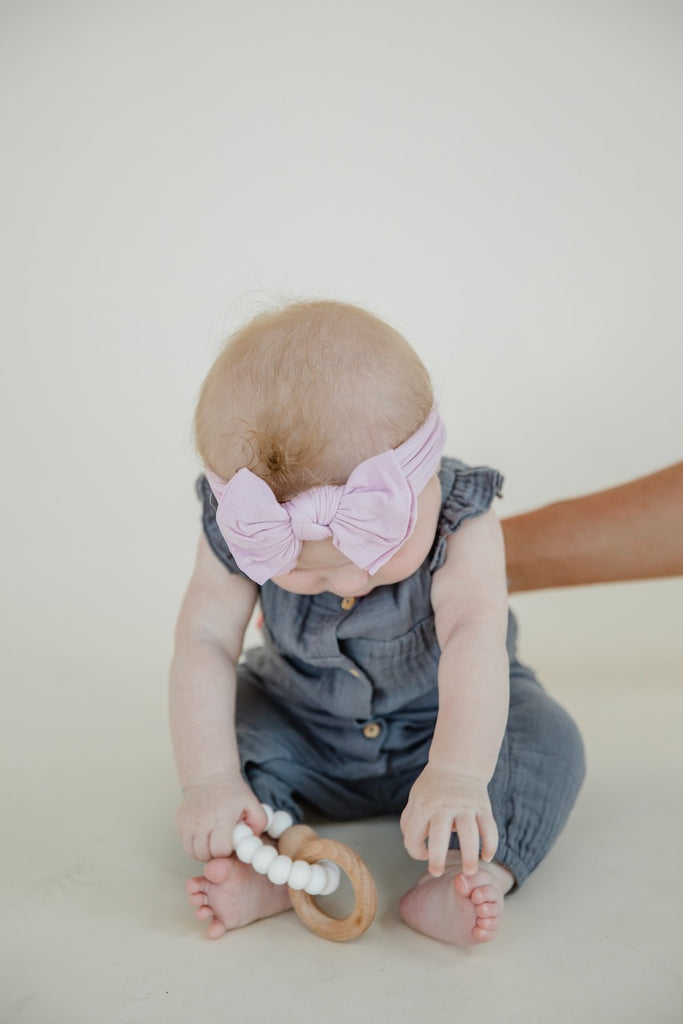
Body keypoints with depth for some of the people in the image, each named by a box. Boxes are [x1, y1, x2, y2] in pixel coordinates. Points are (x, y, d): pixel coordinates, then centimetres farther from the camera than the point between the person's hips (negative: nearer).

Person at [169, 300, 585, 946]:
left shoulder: (459, 520, -29)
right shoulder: (238, 534, -22)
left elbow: (475, 633, -42)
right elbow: (204, 642, -24)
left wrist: (458, 771, -57)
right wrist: (208, 778, -36)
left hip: (441, 724, -1)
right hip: (302, 733, 2)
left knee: (547, 740, -25)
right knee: (222, 719, -21)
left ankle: (459, 878, -36)